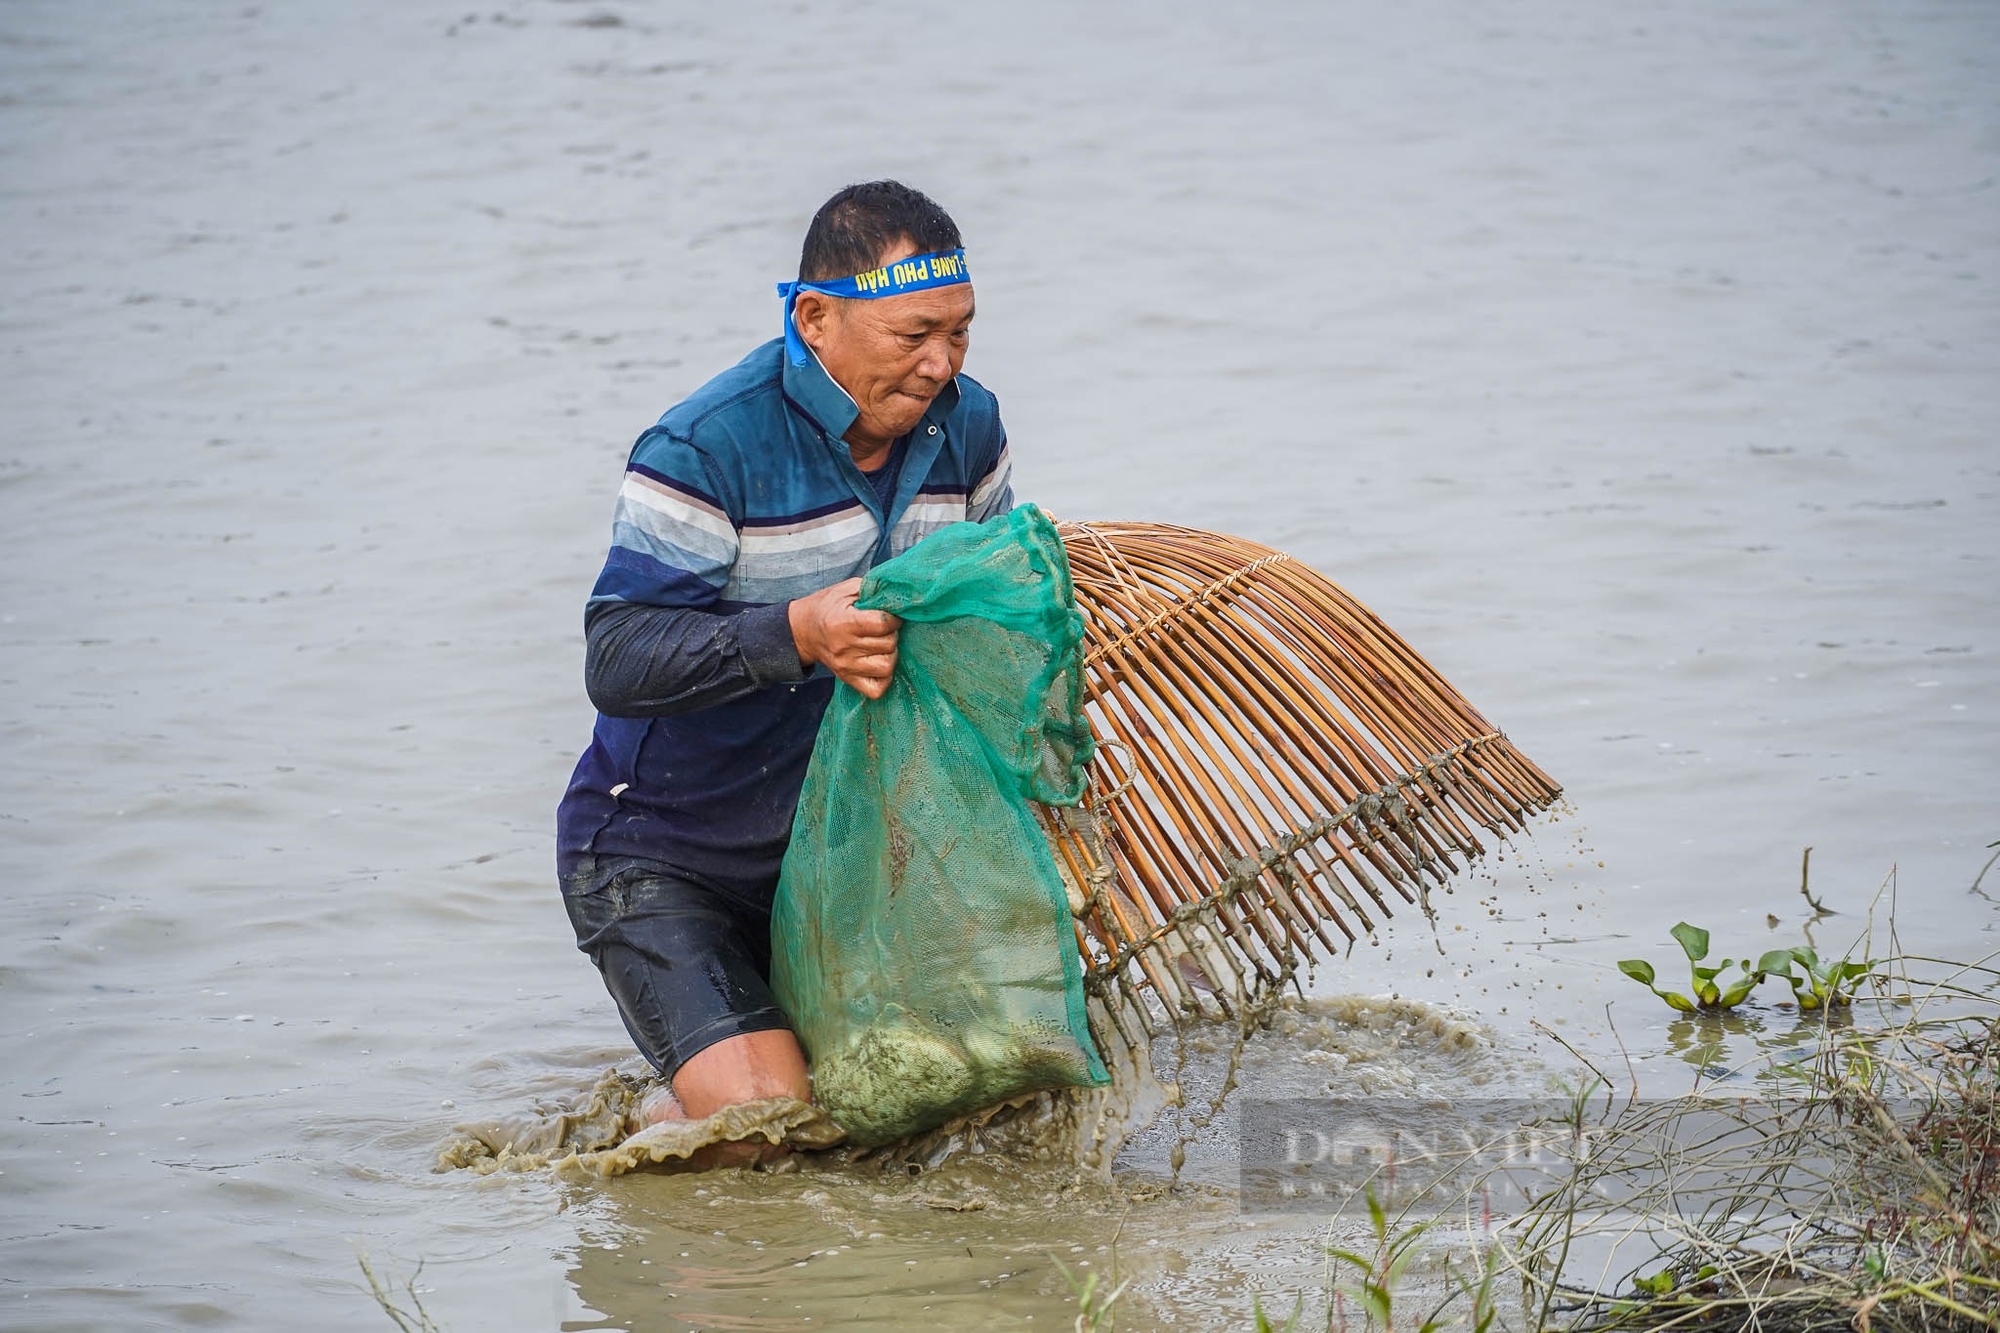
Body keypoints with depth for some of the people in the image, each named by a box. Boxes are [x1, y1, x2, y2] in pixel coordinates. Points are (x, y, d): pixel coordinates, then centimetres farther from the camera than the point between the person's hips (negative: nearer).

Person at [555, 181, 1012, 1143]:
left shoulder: (965, 426, -2)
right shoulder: (706, 449, -24)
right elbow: (616, 662, -28)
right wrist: (798, 634, -43)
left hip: (827, 849, 6)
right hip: (659, 856, -6)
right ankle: (658, 1131, 15)